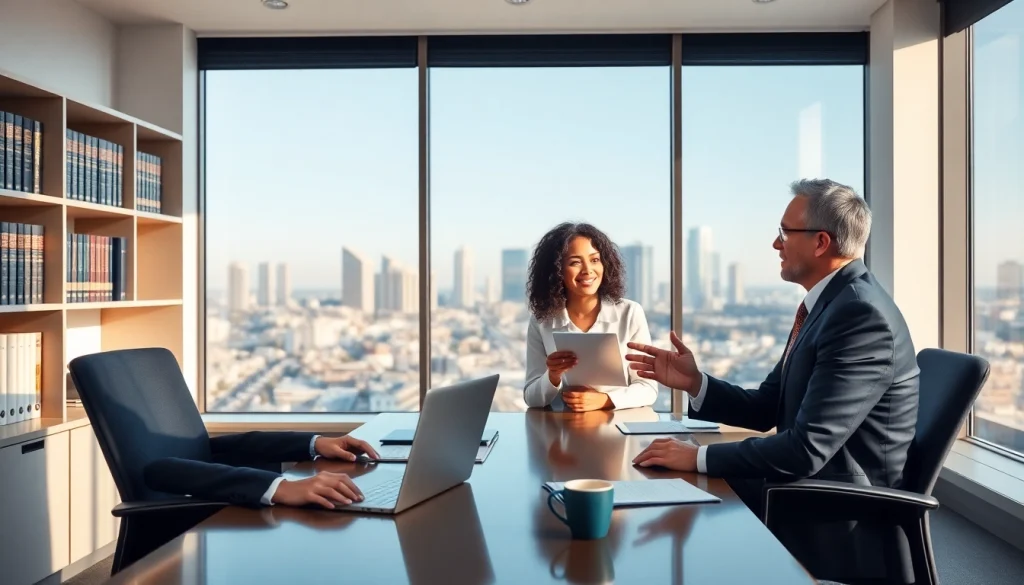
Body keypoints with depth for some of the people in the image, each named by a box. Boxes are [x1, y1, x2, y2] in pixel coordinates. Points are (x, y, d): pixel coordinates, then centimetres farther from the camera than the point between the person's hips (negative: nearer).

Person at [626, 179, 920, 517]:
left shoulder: (861, 315, -22)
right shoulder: (829, 303, 9)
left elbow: (809, 448, -27)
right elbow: (767, 410, 10)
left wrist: (699, 457, -20)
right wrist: (695, 382, -5)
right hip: (813, 485, 8)